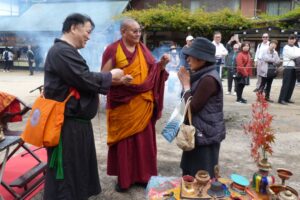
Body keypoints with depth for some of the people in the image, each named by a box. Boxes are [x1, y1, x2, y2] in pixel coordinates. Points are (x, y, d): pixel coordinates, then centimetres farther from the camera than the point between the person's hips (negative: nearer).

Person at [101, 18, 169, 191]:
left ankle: (143, 175, 27)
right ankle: (123, 178, 22)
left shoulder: (143, 49, 9)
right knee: (123, 140, 6)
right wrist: (120, 80, -25)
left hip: (143, 104, 4)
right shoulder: (112, 50, -5)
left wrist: (162, 63, -9)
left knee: (144, 139, 10)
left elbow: (154, 72, 11)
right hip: (123, 105, -4)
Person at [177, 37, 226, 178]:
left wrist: (186, 85, -13)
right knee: (191, 171, 21)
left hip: (206, 133, -10)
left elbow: (192, 107, -21)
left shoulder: (209, 79, -24)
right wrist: (187, 82, 2)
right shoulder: (202, 75, 7)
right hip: (200, 132, 10)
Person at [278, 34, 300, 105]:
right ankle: (281, 99, -8)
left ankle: (287, 98, 13)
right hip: (288, 67, -7)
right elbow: (293, 56, -12)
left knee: (292, 84, 6)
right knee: (286, 84, -10)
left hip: (294, 67, 7)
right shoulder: (286, 48, -3)